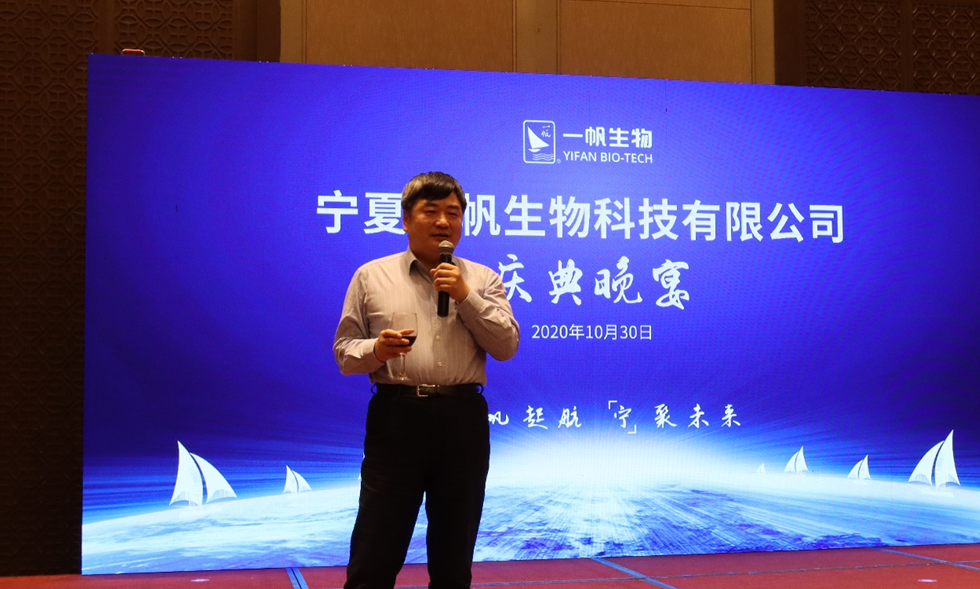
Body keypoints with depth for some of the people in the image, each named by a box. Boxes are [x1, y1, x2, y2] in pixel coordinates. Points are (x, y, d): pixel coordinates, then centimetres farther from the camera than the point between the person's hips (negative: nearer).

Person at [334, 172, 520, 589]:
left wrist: (466, 296, -9)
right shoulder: (371, 277, 7)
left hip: (463, 418, 2)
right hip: (396, 416, -1)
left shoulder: (483, 280, 10)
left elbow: (507, 346, 0)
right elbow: (344, 351, 6)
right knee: (375, 555, -1)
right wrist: (375, 350, -15)